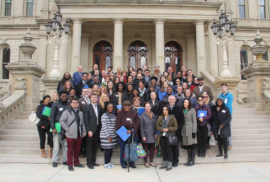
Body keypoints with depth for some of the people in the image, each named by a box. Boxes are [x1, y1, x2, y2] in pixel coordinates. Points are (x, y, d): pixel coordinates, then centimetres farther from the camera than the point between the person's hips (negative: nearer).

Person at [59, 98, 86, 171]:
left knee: (77, 149, 13)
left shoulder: (80, 113, 15)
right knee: (70, 150, 3)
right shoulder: (67, 111, -3)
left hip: (79, 135, 5)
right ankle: (70, 165, 13)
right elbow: (61, 121, -10)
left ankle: (76, 163, 27)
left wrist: (84, 132, 9)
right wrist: (67, 129, -13)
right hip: (70, 134, -5)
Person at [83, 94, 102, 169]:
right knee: (89, 147, 3)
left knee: (95, 147, 11)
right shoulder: (87, 107, -4)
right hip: (90, 130, -4)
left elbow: (100, 118, 9)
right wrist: (89, 130, -14)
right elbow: (86, 120, -8)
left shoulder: (99, 107, 10)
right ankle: (89, 163, 11)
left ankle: (93, 161, 22)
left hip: (97, 129, 4)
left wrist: (100, 129, 1)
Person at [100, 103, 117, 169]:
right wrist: (108, 136, -15)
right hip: (106, 136, -6)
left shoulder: (113, 115, 11)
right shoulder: (104, 115, -10)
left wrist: (116, 134, 9)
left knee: (111, 149, 9)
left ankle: (108, 162, 24)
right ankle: (106, 163, 12)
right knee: (107, 149, -3)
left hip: (113, 135, 6)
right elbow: (104, 127, -14)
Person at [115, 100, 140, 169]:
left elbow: (137, 123, -1)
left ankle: (131, 163, 22)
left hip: (132, 134, 2)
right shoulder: (120, 113, 1)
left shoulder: (134, 113, 5)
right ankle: (123, 163, 19)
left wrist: (131, 130, -13)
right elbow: (118, 124, -5)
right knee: (123, 149, 4)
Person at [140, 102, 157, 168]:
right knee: (145, 149, 4)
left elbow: (155, 125, 10)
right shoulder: (142, 116, -5)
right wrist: (143, 136, -10)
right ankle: (146, 162, 16)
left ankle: (151, 162, 22)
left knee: (152, 149, 9)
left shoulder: (153, 115, 7)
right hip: (146, 135, -4)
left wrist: (155, 133, 3)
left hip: (152, 135, 4)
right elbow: (141, 127, -6)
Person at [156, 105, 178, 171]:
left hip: (169, 136, -3)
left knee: (169, 151, -1)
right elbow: (157, 126, 8)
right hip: (162, 136, 4)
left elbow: (176, 127, -1)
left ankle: (170, 164, 9)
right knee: (163, 151, 10)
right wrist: (162, 129, -11)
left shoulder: (172, 117, -1)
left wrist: (168, 129, -14)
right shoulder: (160, 117, 8)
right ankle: (165, 163, 23)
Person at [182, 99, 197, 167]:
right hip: (184, 130, 5)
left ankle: (192, 160, 6)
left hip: (190, 130, -4)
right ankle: (189, 159, 17)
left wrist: (194, 131, -12)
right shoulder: (182, 110, 11)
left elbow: (194, 121, -6)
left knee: (193, 144, -1)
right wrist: (181, 130, 5)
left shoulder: (192, 110, -3)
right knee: (187, 145, 9)